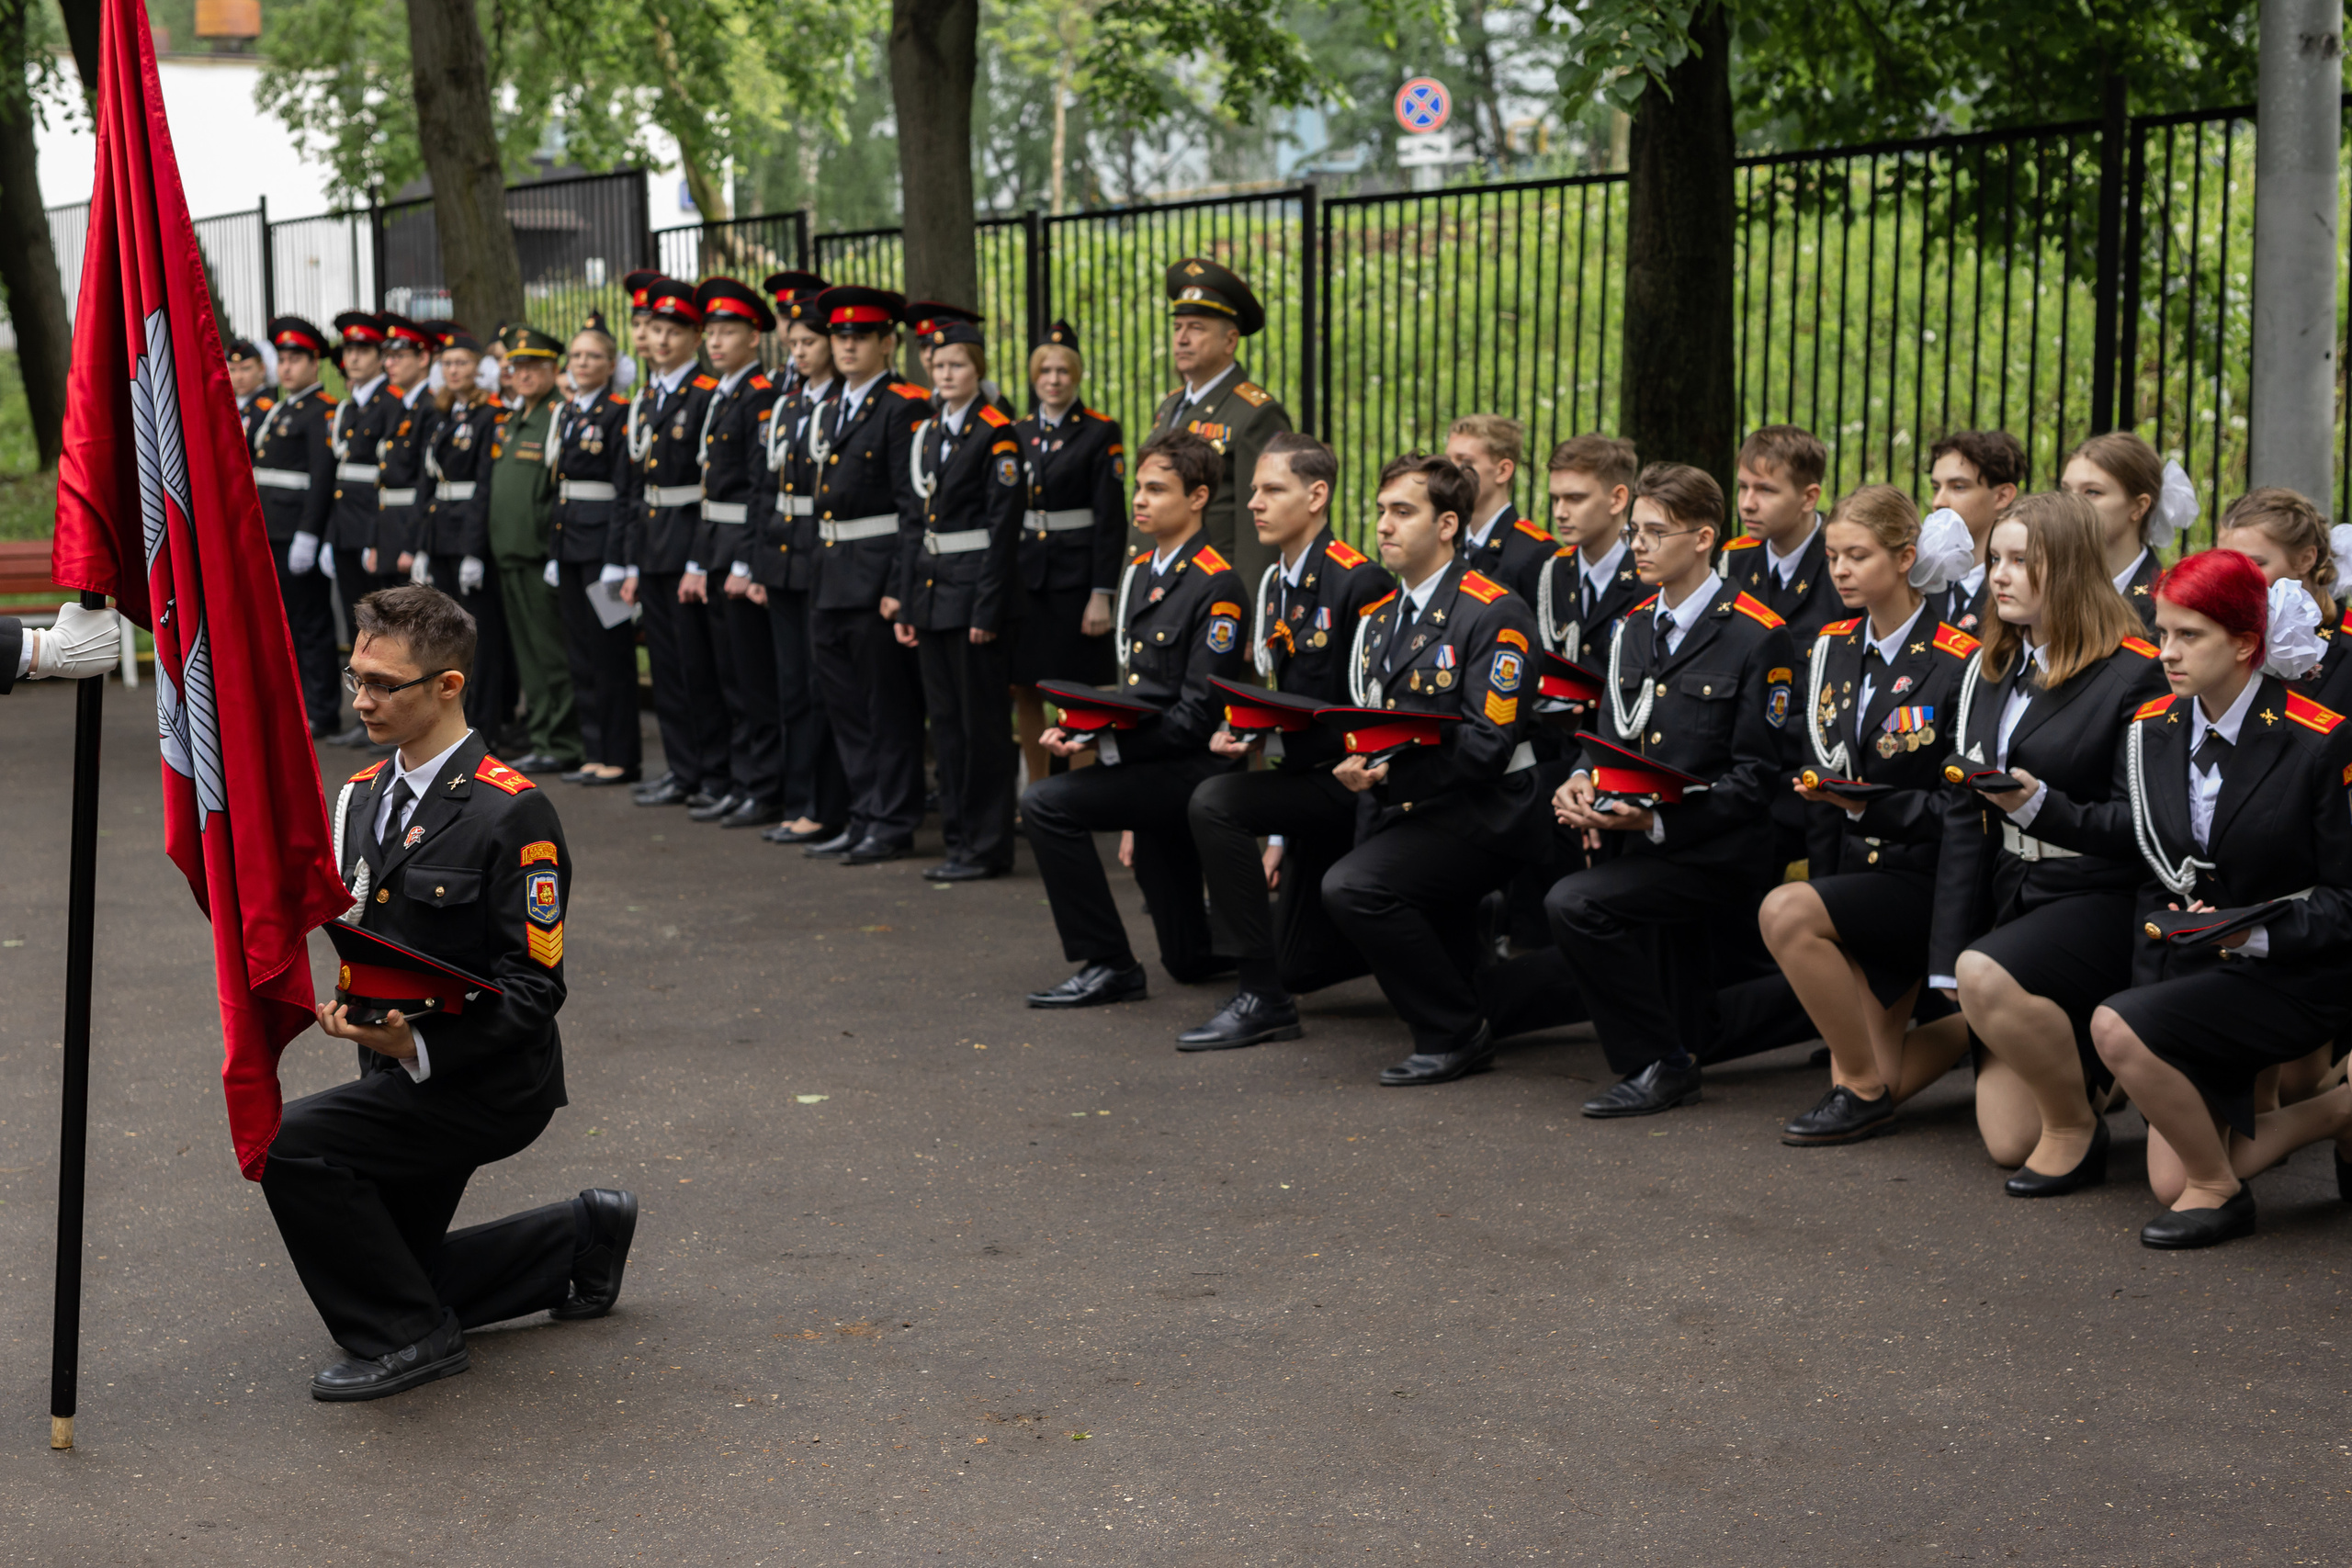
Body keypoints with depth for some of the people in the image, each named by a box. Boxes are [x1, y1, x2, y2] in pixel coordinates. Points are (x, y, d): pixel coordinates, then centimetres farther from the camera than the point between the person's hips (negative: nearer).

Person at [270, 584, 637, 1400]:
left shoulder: (511, 814, -18)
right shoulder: (361, 796, 7)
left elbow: (533, 988, -19)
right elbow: (354, 936, 12)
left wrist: (419, 1047, -30)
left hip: (484, 1083, -9)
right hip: (404, 1069, 9)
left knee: (290, 1143, -25)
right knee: (393, 1273, 16)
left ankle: (408, 1335, -9)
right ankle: (580, 1239, 33)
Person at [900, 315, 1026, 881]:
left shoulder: (996, 434, -9)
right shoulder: (927, 432, 13)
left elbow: (1003, 525, -13)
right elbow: (918, 519, 15)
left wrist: (988, 609, -17)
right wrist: (907, 603, 11)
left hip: (975, 586, -8)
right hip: (931, 586, 8)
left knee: (983, 722, -2)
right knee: (945, 721, 11)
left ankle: (987, 846, 4)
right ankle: (958, 838, 18)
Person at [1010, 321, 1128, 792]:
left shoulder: (1101, 433, -4)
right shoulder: (1017, 433, 10)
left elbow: (1111, 518, -8)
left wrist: (1102, 593, -13)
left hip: (1075, 575, -5)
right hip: (1023, 572, 5)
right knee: (1024, 689, 8)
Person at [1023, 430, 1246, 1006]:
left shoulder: (1217, 586, -16)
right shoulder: (1139, 571, 12)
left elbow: (1197, 715, -20)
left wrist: (1104, 745, -24)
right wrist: (1080, 729, -1)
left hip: (1193, 769, -8)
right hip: (1154, 767, 9)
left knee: (1046, 803, -23)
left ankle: (1109, 966, -14)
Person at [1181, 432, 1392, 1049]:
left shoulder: (1359, 581, -16)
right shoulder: (1274, 583, 12)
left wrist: (1273, 743, -24)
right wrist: (1278, 837, 14)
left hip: (1350, 783, -9)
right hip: (1310, 785, 9)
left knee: (1213, 803, -28)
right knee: (1297, 964, 12)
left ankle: (1262, 998, -22)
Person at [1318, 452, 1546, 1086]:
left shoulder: (1494, 613, -11)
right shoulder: (1381, 617, 15)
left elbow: (1487, 746, -18)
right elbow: (1370, 723, 18)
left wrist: (1390, 776, -24)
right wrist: (1354, 763, -5)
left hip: (1482, 817, -8)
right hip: (1408, 813, 9)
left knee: (1353, 886, -25)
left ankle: (1456, 1035, -10)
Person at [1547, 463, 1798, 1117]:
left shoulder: (1756, 637, -9)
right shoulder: (1634, 628, 13)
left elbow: (1755, 776, -11)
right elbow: (1611, 737, 14)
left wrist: (1657, 819, -23)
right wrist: (1582, 783, -10)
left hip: (1720, 853, -7)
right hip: (1648, 844, 7)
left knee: (1575, 903, -25)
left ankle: (1661, 1062, -11)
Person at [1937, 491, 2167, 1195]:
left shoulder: (2134, 674, -12)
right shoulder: (1989, 671, 10)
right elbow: (1962, 816, 7)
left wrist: (2044, 805, -29)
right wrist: (1947, 957, 0)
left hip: (2101, 900, -6)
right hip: (2016, 895, 6)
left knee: (1987, 974, -35)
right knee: (2006, 1140, 1)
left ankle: (2077, 1125, -11)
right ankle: (2092, 1060, 32)